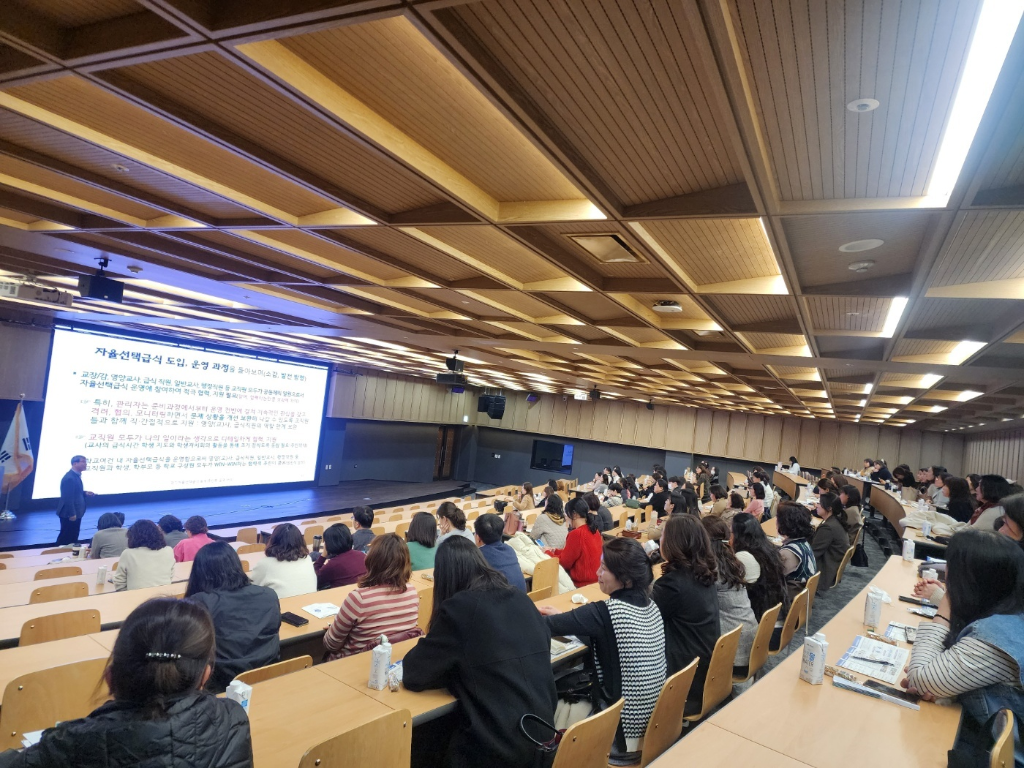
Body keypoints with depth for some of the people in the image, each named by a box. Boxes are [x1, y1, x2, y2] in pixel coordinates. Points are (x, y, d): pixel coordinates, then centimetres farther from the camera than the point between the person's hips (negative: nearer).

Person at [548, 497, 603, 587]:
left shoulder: (576, 534, -20)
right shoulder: (594, 530, 5)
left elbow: (565, 563, -10)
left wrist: (548, 553, 5)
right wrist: (555, 551, 18)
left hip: (583, 582, -8)